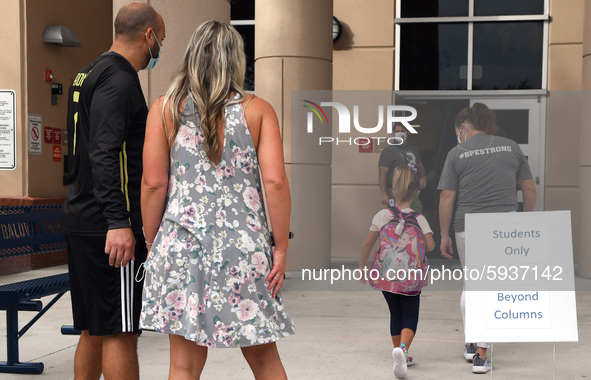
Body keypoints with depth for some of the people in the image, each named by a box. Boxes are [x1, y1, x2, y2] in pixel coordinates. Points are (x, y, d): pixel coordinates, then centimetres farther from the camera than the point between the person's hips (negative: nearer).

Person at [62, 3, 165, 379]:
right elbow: (104, 154, -23)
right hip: (110, 229, -10)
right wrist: (118, 223, -28)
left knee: (94, 330, 15)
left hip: (81, 221, 10)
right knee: (120, 331, -5)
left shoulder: (88, 75, 18)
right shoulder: (119, 79, -13)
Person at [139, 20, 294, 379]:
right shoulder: (258, 110, 1)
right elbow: (275, 181, -8)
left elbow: (153, 184, -1)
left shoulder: (165, 108, 3)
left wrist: (152, 245, 9)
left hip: (183, 243, 1)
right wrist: (281, 248, -2)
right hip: (245, 248, 0)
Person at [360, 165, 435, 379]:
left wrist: (362, 267, 13)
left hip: (386, 276, 3)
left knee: (396, 315, 18)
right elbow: (430, 245, -14)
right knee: (410, 317, 2)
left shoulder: (382, 215, -1)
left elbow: (367, 244, 1)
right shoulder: (419, 219, -7)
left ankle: (401, 357, 28)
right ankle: (402, 348, -26)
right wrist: (417, 245, 9)